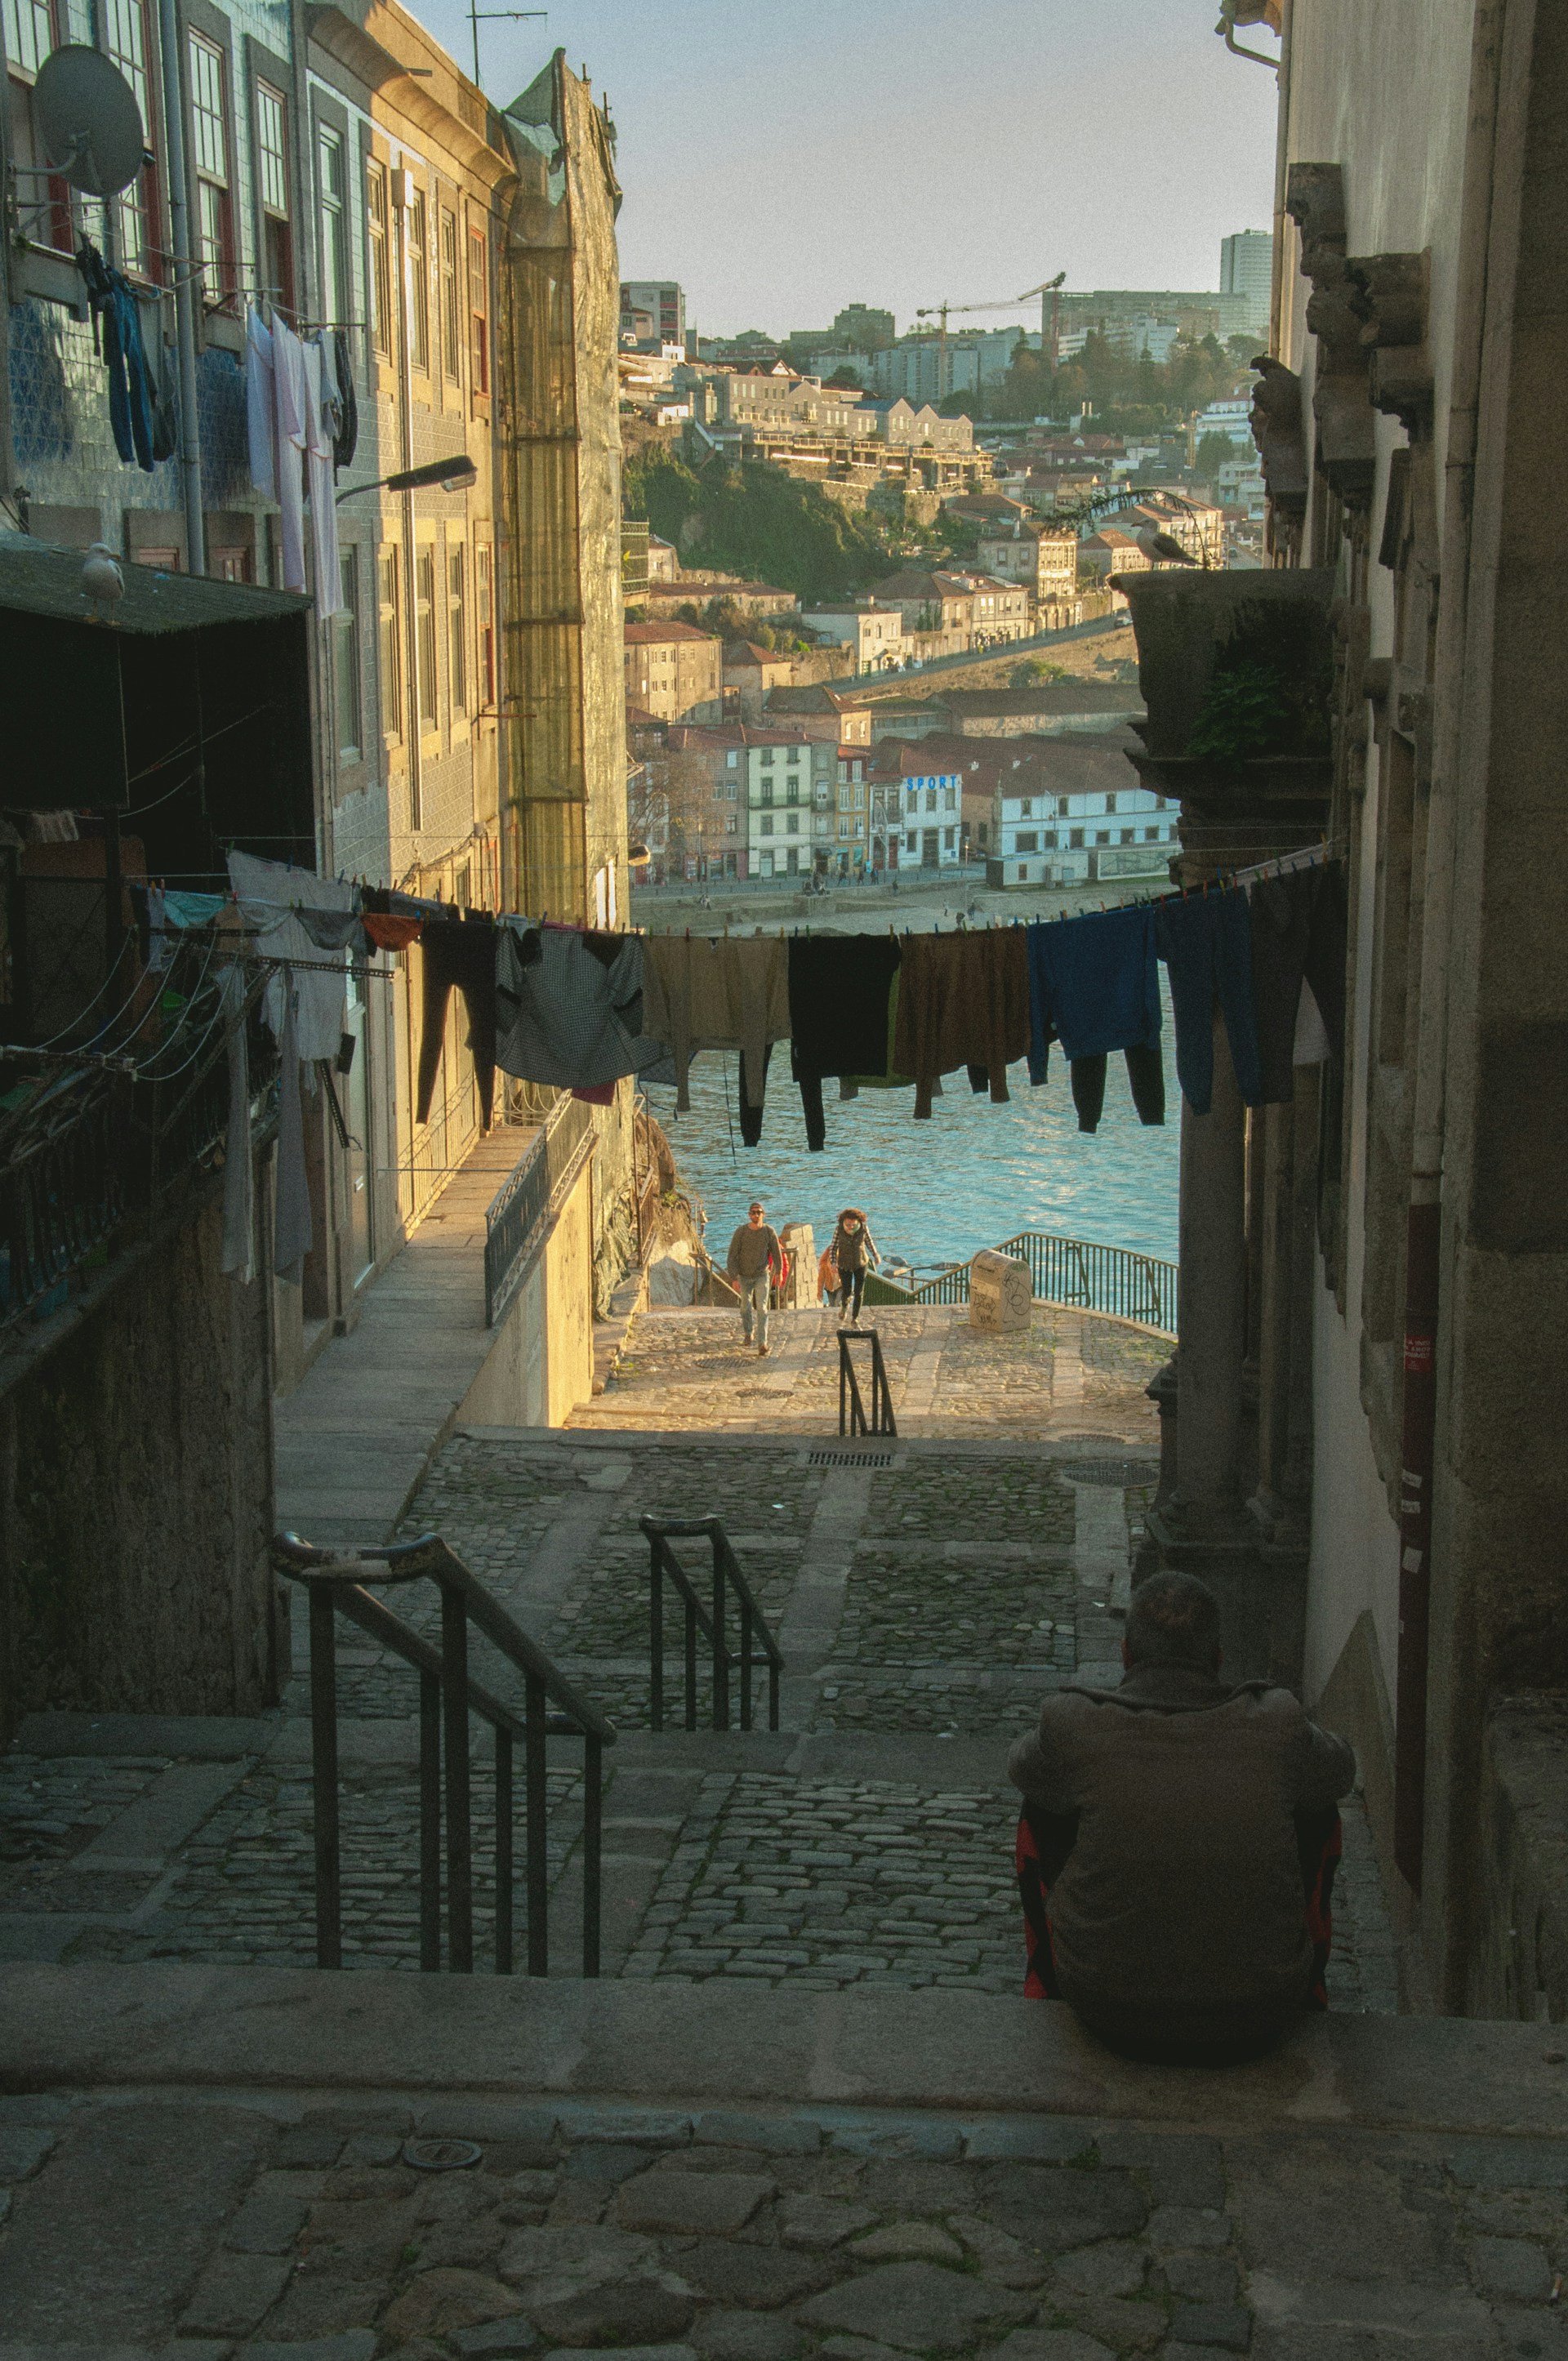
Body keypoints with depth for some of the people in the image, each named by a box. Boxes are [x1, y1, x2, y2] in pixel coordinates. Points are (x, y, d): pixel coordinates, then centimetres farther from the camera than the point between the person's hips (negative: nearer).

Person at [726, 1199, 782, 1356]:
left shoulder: (769, 1232, -13)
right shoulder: (741, 1232, -16)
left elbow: (776, 1252, 4)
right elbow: (732, 1256, -14)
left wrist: (779, 1272, 14)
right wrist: (733, 1278, -20)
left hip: (762, 1275, -1)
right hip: (744, 1276, 1)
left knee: (762, 1308, -14)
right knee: (746, 1307, 17)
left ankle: (762, 1342, -18)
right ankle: (747, 1334, 42)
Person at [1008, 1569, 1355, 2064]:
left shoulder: (1074, 1727, -12)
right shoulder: (1277, 1724, -9)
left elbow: (1024, 1769, 14)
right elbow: (1339, 1770, 15)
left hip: (1110, 2013, 0)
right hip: (1255, 2022, 1)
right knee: (1315, 1808, 23)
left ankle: (1046, 1997, 39)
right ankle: (1307, 1998, 41)